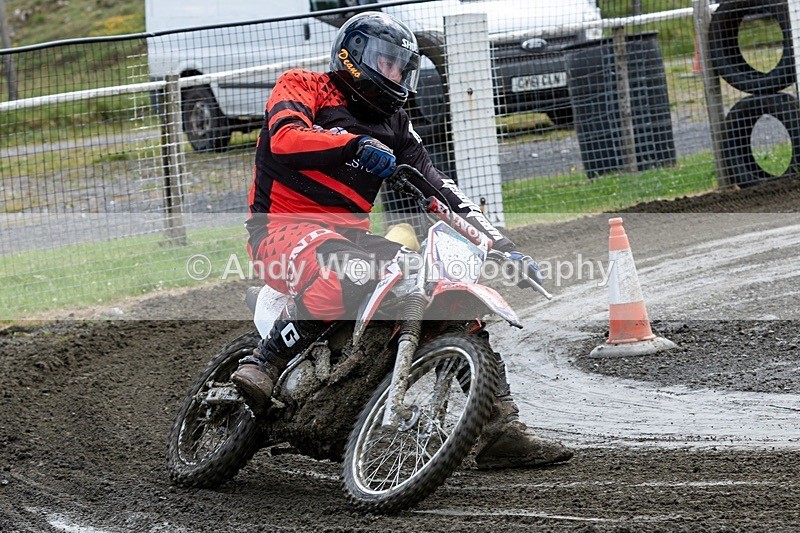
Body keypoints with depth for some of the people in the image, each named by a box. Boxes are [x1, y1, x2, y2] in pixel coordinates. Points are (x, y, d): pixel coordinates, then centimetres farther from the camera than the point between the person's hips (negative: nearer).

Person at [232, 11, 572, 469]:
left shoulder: (394, 124, 22)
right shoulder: (302, 87, 3)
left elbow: (438, 190, 19)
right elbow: (284, 137, -19)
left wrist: (502, 245, 9)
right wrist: (357, 144, -34)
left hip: (353, 235, 7)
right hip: (286, 226, -7)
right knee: (349, 276, -41)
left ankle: (501, 429, -1)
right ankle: (262, 365, -32)